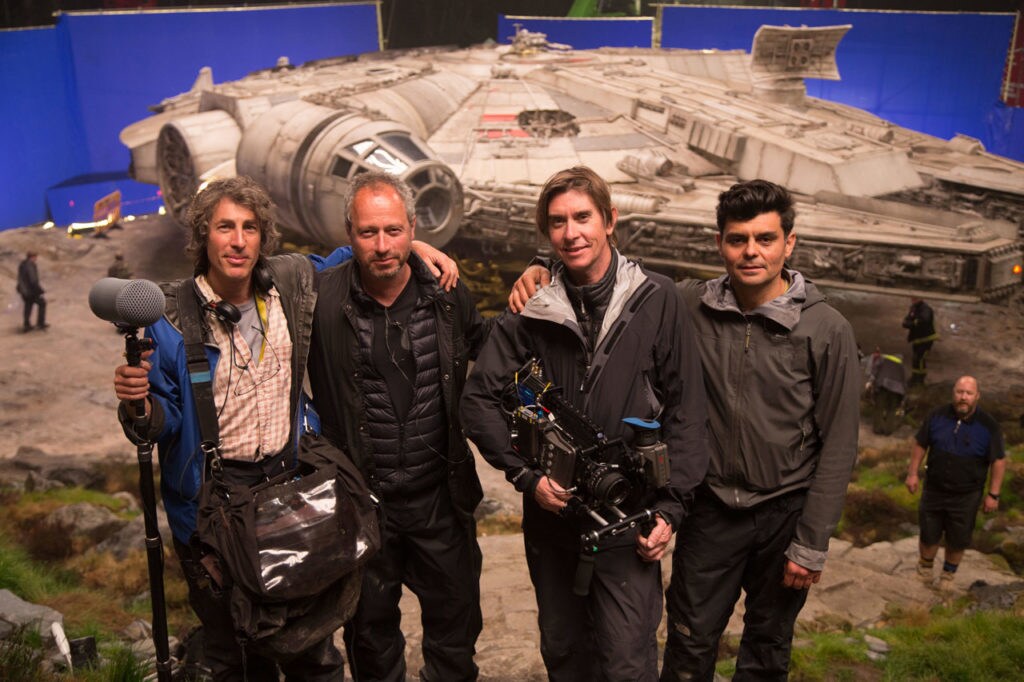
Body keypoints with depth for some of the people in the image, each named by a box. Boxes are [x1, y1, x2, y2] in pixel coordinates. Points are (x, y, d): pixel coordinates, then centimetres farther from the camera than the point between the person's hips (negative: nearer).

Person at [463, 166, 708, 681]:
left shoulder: (656, 301, -7)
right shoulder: (531, 310, -2)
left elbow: (686, 411, -4)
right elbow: (479, 399, 2)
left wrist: (670, 506, -7)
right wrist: (525, 475, -6)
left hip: (628, 520, -2)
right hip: (551, 513, 3)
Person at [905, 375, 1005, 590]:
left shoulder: (988, 426, -12)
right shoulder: (938, 416, -6)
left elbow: (998, 461, -7)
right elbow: (920, 444, 4)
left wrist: (993, 494, -8)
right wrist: (913, 473, 1)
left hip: (966, 496, -1)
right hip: (934, 489, 1)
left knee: (958, 540, 11)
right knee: (929, 534, 12)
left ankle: (948, 575, 36)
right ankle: (926, 567, 39)